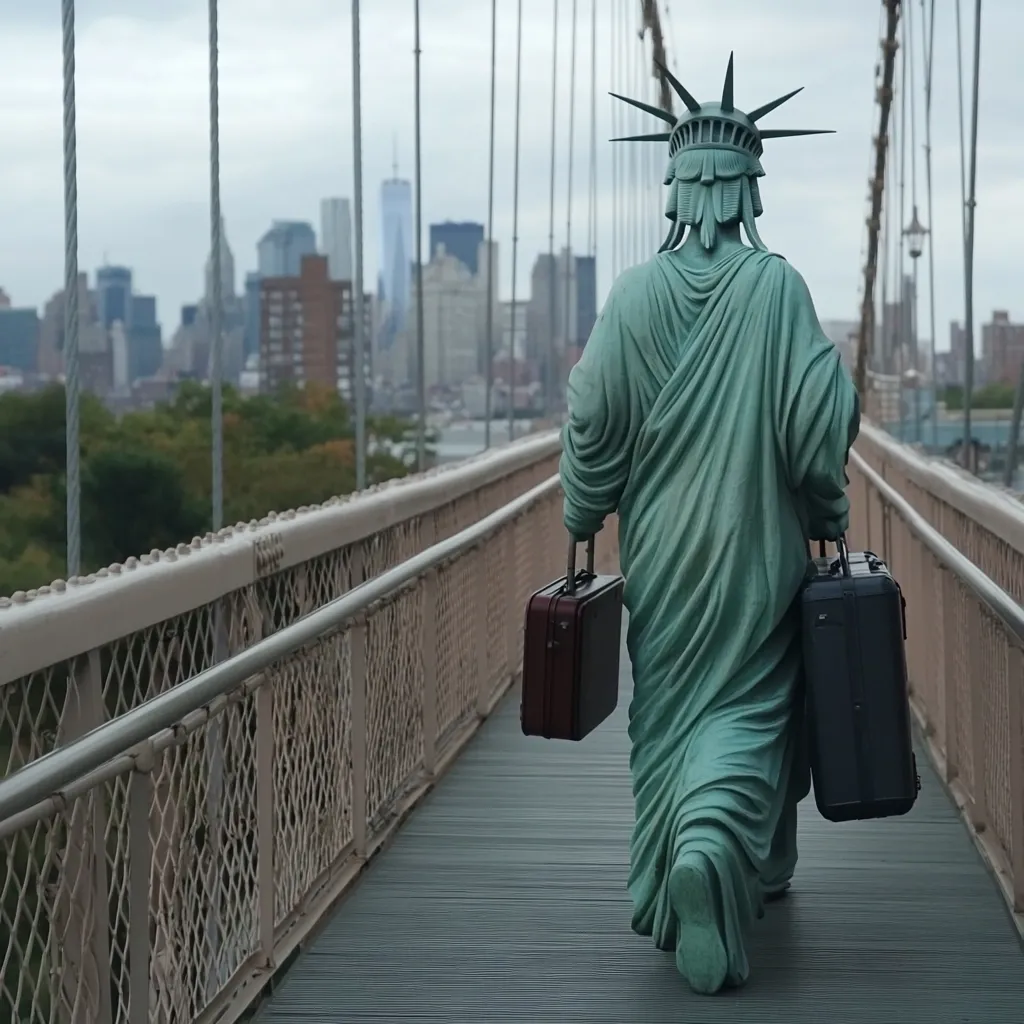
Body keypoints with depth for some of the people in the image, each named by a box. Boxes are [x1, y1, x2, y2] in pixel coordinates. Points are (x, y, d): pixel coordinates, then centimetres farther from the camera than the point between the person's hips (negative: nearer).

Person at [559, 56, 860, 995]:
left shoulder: (635, 294, -4)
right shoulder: (777, 288, -9)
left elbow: (593, 421, -4)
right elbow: (818, 420, -11)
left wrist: (581, 526, 9)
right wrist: (830, 521, 3)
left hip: (660, 556, 2)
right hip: (756, 554, -2)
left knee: (666, 715, 13)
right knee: (751, 710, 8)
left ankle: (673, 890, 16)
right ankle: (719, 843, -11)